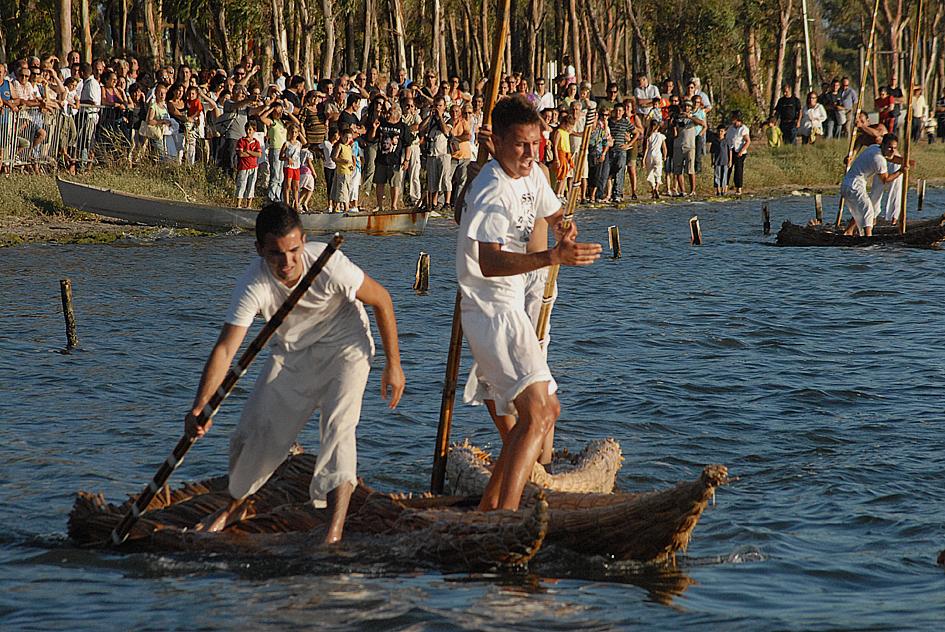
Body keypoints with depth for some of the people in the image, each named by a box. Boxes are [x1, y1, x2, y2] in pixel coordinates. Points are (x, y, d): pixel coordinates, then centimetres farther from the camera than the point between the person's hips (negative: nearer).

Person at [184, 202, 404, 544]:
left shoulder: (329, 264, -33)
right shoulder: (253, 286, -28)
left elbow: (381, 299, -16)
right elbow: (225, 349, -33)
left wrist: (393, 364, -11)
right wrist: (199, 408, -46)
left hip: (342, 346, -3)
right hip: (290, 353, 3)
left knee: (338, 427, -23)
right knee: (253, 432, 2)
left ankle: (334, 533, -29)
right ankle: (233, 506, 31)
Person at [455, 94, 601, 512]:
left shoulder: (532, 175, 8)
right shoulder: (492, 191, -21)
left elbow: (554, 214, 26)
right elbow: (489, 262, -32)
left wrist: (564, 230, 1)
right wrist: (554, 257, -43)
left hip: (509, 309, 10)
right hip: (491, 311, -10)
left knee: (546, 410, 19)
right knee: (537, 414, -23)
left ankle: (489, 505, 24)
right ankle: (505, 515, -33)